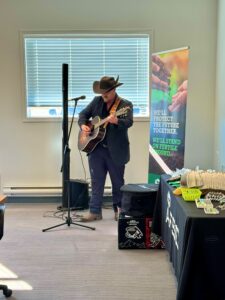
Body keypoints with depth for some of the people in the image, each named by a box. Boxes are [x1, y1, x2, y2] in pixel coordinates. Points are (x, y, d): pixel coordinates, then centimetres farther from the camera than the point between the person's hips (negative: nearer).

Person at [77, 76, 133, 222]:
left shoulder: (126, 105, -7)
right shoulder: (97, 101, 7)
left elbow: (129, 122, -22)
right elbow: (83, 114, 13)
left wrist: (116, 121, -42)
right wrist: (83, 125, -7)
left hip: (116, 151, -3)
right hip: (96, 148, 4)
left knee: (118, 182, 10)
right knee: (97, 182, 8)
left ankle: (118, 210, 27)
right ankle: (95, 212, 15)